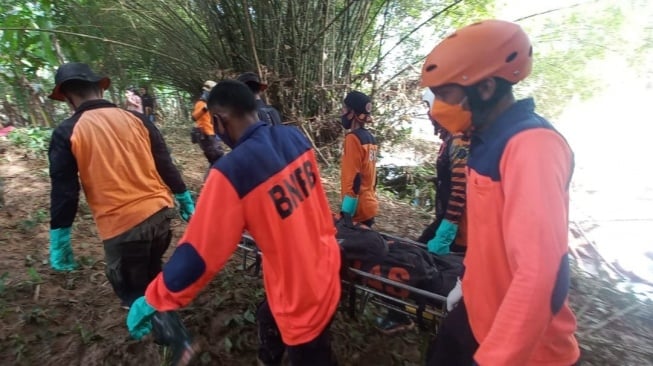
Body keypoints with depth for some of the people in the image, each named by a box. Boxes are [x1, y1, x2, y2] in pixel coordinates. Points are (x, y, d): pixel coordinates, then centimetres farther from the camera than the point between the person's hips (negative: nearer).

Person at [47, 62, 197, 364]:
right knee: (152, 275, 29)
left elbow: (64, 192, -4)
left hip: (121, 226, -4)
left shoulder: (66, 133, -4)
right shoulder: (136, 119, 4)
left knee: (134, 294, 16)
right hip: (160, 212, 5)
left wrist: (59, 242, 6)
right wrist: (185, 200, 15)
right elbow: (166, 166, 6)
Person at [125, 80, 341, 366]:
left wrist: (153, 301, -4)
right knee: (269, 319, 31)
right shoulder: (295, 137, -7)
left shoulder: (232, 171, -27)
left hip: (303, 298, -7)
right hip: (326, 270, 7)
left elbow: (201, 250, -19)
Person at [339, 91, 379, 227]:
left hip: (358, 210, -8)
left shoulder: (353, 138, -16)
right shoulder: (371, 138, 9)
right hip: (370, 206, 8)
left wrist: (346, 213, -18)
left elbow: (353, 178, -20)